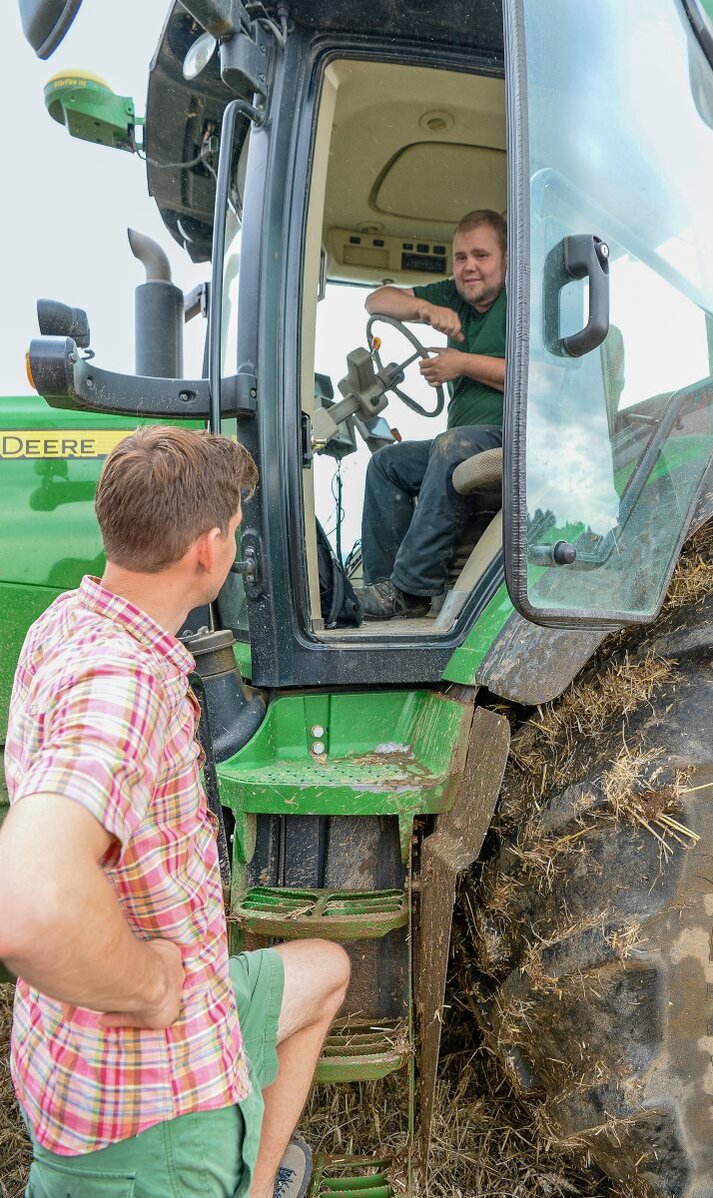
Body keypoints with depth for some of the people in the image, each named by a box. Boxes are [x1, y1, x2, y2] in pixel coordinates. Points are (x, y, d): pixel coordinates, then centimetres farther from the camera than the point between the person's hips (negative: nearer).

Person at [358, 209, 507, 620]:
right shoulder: (454, 296, 18)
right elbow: (376, 301, 14)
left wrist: (464, 364, -16)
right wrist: (425, 308, -7)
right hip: (467, 441, 9)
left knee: (452, 447, -34)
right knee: (387, 462, 4)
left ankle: (412, 589, -31)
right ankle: (382, 584, -4)